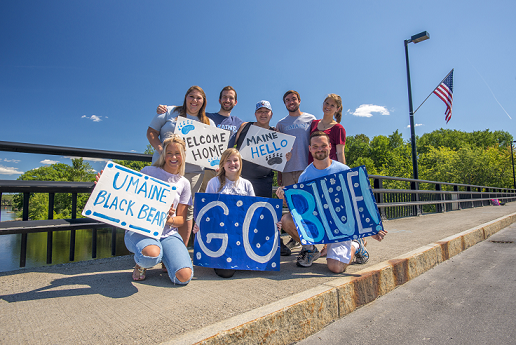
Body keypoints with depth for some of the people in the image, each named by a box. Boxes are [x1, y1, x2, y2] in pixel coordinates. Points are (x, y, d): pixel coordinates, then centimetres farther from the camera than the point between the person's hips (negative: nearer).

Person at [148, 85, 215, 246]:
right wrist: (160, 148, -12)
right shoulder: (169, 112, 10)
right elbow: (151, 132, 6)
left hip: (193, 170, 2)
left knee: (187, 208, 4)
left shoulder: (209, 123, 16)